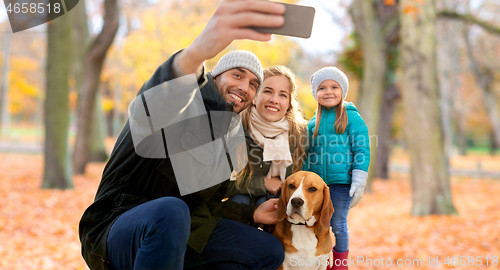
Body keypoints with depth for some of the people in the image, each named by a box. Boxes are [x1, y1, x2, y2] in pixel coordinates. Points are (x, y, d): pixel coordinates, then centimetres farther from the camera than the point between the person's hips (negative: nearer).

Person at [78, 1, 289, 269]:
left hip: (177, 229, 8)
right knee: (169, 210, -42)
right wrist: (195, 53, -62)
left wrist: (251, 214, 9)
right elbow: (160, 95, -40)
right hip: (118, 233, -8)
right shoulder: (185, 105, -11)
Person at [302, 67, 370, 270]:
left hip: (341, 181, -4)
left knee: (338, 225, 4)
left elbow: (362, 150, -7)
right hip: (317, 183, 4)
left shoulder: (352, 117, -4)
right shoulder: (314, 122, 10)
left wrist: (359, 183, -12)